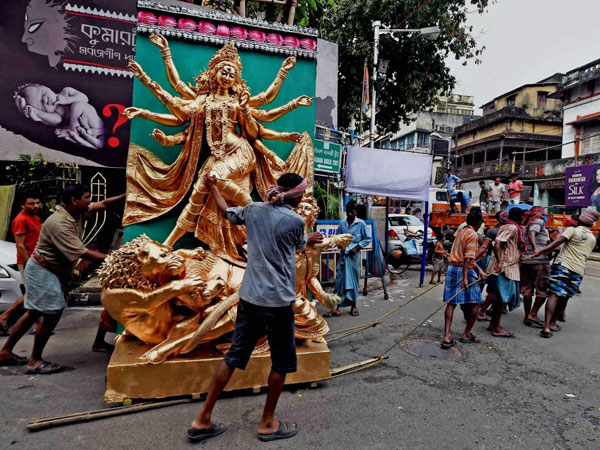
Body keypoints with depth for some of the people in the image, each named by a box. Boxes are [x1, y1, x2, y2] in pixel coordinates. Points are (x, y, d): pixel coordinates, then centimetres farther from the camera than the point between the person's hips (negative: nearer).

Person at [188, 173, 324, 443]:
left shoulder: (254, 210, 4)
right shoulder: (295, 221, -11)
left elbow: (225, 212, 22)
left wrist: (212, 187, 40)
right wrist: (312, 239, 34)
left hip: (248, 297, 7)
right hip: (277, 300, -6)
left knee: (234, 355, 16)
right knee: (282, 361, 13)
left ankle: (203, 420, 24)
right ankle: (267, 423, 27)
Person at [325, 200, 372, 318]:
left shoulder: (361, 223, -2)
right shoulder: (342, 223, 6)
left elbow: (368, 238, 1)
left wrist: (357, 247, -8)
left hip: (354, 255, -2)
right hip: (343, 255, 2)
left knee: (353, 280, 8)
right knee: (340, 280, -1)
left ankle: (353, 305, 24)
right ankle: (336, 308, 2)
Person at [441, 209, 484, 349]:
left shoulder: (461, 233, 19)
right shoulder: (473, 235, -7)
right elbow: (468, 258, -17)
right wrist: (465, 277, -23)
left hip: (452, 268, 8)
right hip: (464, 270, -8)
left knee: (451, 303, 4)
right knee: (475, 304, 7)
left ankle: (447, 337, -1)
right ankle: (466, 335, 16)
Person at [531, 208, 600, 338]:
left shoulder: (572, 230, 0)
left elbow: (557, 242, -13)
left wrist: (540, 251, -16)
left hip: (563, 265, -5)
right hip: (578, 271, 5)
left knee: (554, 295, -11)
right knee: (564, 298, 16)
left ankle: (546, 327, -21)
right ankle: (552, 323, 22)